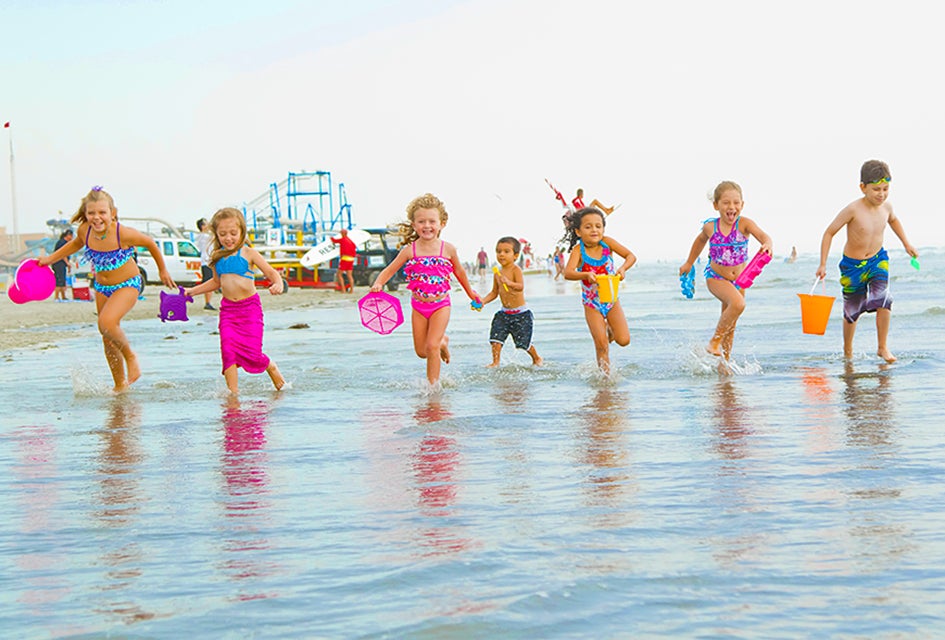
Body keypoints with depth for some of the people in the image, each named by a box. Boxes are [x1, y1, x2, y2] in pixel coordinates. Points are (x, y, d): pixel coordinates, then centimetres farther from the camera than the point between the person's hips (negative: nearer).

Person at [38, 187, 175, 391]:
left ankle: (130, 356, -2)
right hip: (102, 287, 6)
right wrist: (50, 258, 10)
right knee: (108, 338, 10)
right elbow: (76, 243, 14)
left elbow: (150, 243, -7)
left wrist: (162, 270, 5)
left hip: (127, 285, -6)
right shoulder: (84, 231, -12)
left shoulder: (123, 233, -26)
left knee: (106, 322, -30)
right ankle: (120, 384, 26)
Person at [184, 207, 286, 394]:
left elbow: (271, 272, -7)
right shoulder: (217, 257, 9)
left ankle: (271, 367, 23)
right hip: (227, 308, 4)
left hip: (250, 307, -4)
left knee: (252, 352, -8)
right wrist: (192, 291, 24)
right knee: (227, 348, -13)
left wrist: (278, 284, -28)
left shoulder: (248, 253, -4)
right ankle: (233, 390, -8)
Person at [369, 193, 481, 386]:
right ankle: (442, 341, 40)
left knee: (431, 347, -14)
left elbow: (459, 271, 12)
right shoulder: (410, 250, -6)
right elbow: (390, 270, -1)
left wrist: (470, 292, 26)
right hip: (418, 306, 2)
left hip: (441, 304, -2)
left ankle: (433, 384, -1)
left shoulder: (448, 249, -6)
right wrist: (378, 283, -22)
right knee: (421, 351, 8)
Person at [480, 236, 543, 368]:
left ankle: (537, 358, 26)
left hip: (520, 313, -6)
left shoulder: (516, 270, -14)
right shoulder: (498, 273, 6)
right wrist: (483, 301, 2)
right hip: (504, 313, 6)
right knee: (496, 337, -7)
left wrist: (510, 283, -50)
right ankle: (495, 362, 2)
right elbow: (494, 292, 16)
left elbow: (521, 286, -31)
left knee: (523, 341, 2)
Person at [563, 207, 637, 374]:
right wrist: (586, 275, -50)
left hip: (611, 299, 2)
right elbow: (568, 273, -31)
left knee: (623, 340, -4)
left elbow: (631, 256, -10)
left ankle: (610, 329, 28)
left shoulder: (606, 242, -11)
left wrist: (623, 268, -30)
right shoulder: (578, 250, -18)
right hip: (592, 304, -2)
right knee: (601, 344, -6)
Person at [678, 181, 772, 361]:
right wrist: (689, 263, 25)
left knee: (730, 325, 13)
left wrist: (767, 244, -55)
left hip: (738, 279, 2)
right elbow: (700, 240, 14)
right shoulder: (710, 227, -9)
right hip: (715, 277, -2)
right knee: (738, 303, -31)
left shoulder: (744, 224, -14)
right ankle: (715, 341, -15)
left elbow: (762, 236, -31)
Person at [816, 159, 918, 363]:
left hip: (877, 260, 3)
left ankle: (882, 347, -6)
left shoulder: (886, 207, -6)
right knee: (852, 309, 8)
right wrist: (823, 264, -18)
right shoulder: (853, 210, -22)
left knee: (883, 299, -20)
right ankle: (848, 351, 30)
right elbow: (829, 232, -15)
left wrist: (906, 244, 20)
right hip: (852, 264, -3)